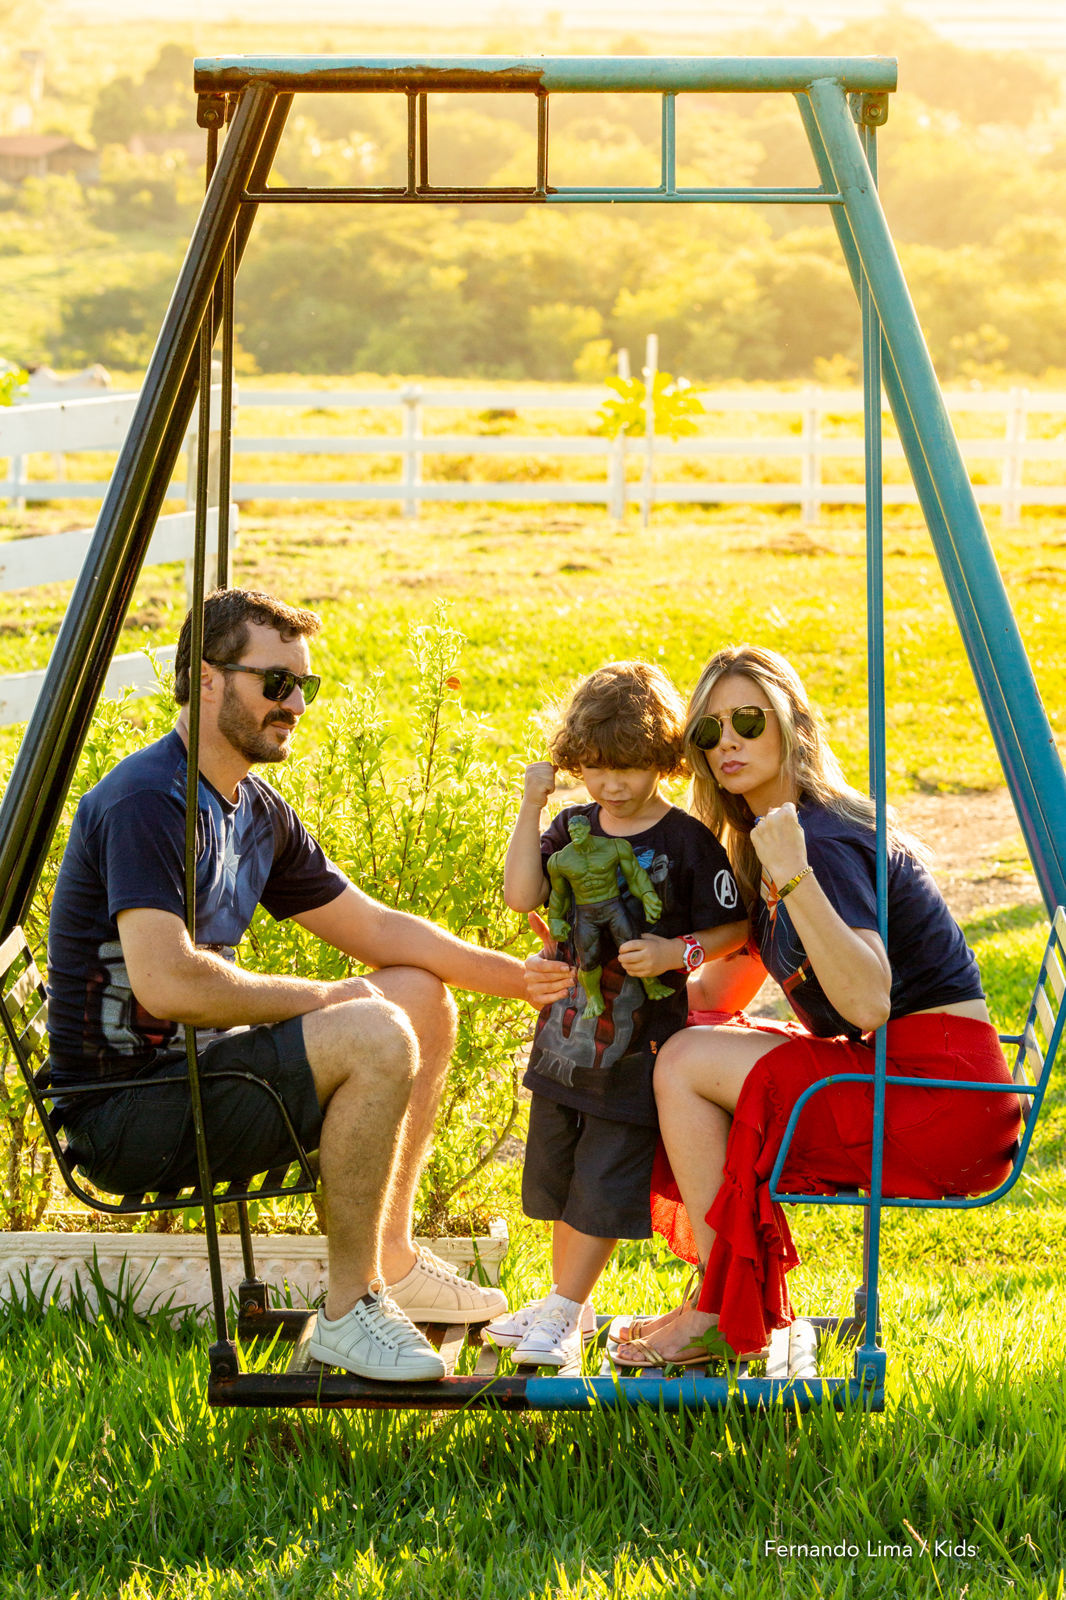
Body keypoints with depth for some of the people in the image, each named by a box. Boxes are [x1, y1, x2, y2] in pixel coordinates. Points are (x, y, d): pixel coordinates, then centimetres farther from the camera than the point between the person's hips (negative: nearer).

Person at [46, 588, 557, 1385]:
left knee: (422, 999, 14)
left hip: (187, 1066, 10)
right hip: (122, 1108, -10)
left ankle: (392, 1260, 20)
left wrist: (516, 976, 10)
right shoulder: (147, 802, -20)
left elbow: (374, 927, 18)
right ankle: (350, 1311, -15)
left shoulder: (257, 811, 11)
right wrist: (319, 1000, -17)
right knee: (374, 1038, -26)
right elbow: (165, 984, -30)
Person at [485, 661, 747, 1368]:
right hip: (568, 1034, 6)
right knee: (560, 1176, 15)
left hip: (640, 1044, -6)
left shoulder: (687, 843, -11)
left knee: (606, 1184, -2)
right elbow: (520, 895, -8)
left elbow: (734, 928, -7)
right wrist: (531, 808, -12)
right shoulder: (573, 828, 4)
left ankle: (561, 1311, 7)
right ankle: (567, 1306, 29)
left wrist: (675, 952, -22)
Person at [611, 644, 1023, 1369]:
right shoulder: (764, 838, 14)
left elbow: (868, 1002, -30)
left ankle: (721, 1313, -4)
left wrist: (795, 879, -35)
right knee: (685, 1044, 16)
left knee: (686, 1064, -13)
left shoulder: (825, 839, -17)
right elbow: (718, 995, 22)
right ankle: (726, 1301, 16)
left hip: (943, 1096, -10)